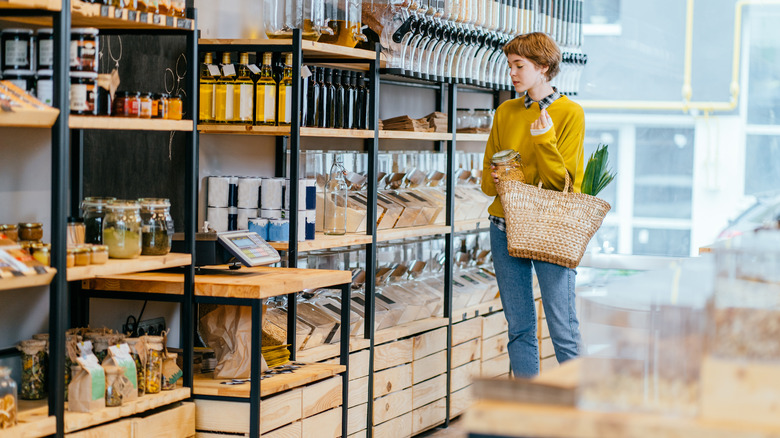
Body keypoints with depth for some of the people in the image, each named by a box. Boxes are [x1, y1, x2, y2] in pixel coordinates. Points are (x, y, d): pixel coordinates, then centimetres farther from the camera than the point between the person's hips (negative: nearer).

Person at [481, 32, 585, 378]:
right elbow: (487, 176, 16)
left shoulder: (570, 113, -3)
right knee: (519, 329, 7)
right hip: (505, 228, 5)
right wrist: (497, 179, -7)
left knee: (563, 330, -7)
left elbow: (561, 181, -7)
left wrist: (544, 140, -19)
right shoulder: (505, 112, 12)